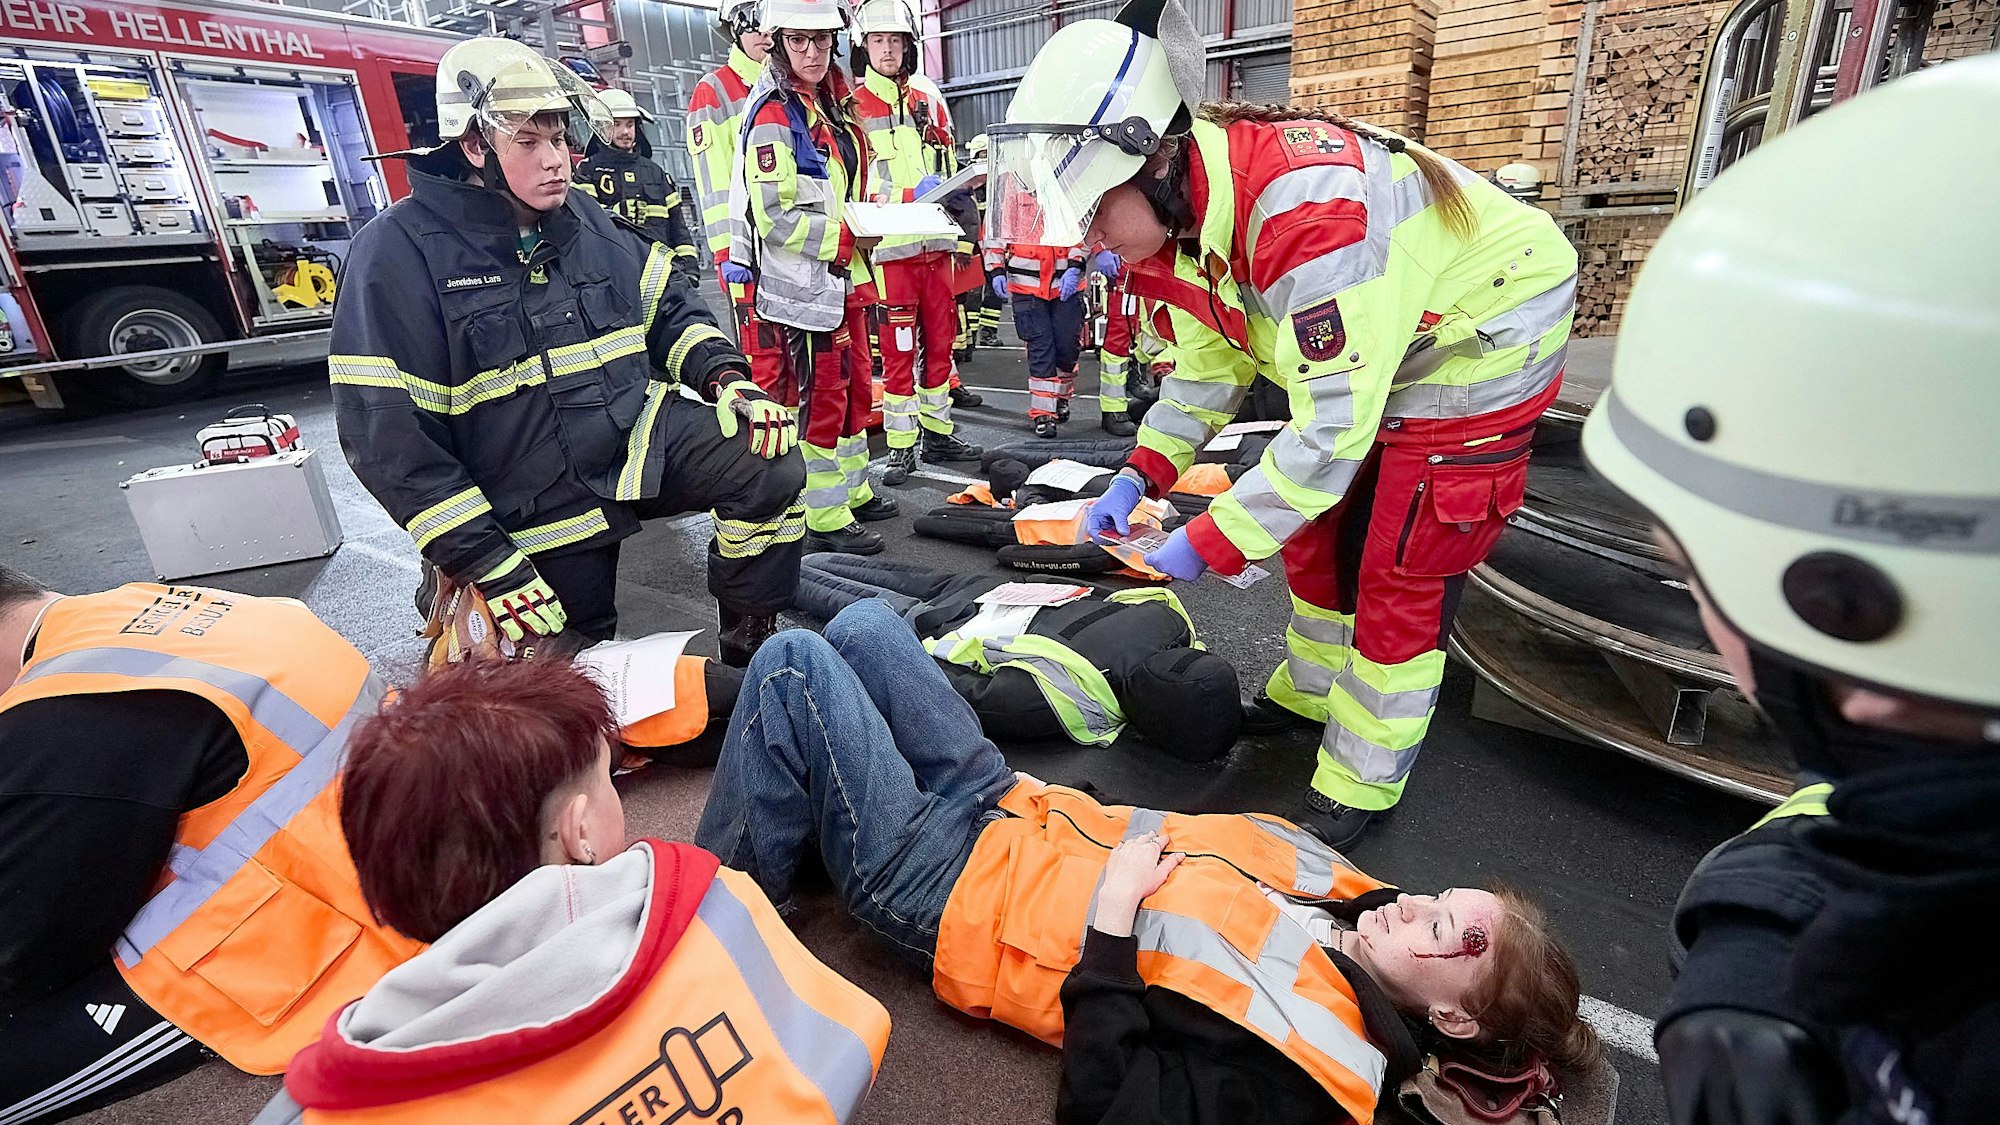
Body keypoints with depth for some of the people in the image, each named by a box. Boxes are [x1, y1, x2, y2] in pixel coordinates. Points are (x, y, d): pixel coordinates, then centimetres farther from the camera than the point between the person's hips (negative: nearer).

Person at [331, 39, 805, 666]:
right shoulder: (400, 253, -14)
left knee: (769, 466, -22)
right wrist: (485, 563, -20)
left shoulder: (588, 223, 3)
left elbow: (668, 311, 12)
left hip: (639, 436, 4)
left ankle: (752, 648, -3)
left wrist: (724, 378, -10)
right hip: (538, 510, -3)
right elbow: (387, 437, -17)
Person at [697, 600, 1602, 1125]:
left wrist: (1112, 910, -26)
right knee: (861, 624, 9)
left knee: (792, 665, -16)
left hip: (946, 890, -7)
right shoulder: (1348, 895, 1)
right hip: (1011, 803, 8)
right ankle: (790, 812, 34)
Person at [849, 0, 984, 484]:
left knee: (940, 343, 10)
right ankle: (900, 445, 5)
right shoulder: (852, 109, -1)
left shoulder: (930, 105, 17)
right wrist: (913, 194, -19)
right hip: (889, 249, -5)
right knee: (898, 350, -3)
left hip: (936, 246, 6)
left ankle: (937, 433, 21)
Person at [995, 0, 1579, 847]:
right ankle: (1311, 696, 35)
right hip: (1371, 351, 8)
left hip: (1483, 339, -8)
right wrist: (1140, 478, -8)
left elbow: (1332, 429, -35)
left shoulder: (1300, 206, -38)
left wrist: (1209, 545, -27)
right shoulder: (1182, 210, -10)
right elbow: (1209, 365, 2)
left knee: (1399, 576, -5)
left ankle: (1359, 787, 12)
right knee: (1315, 530, 13)